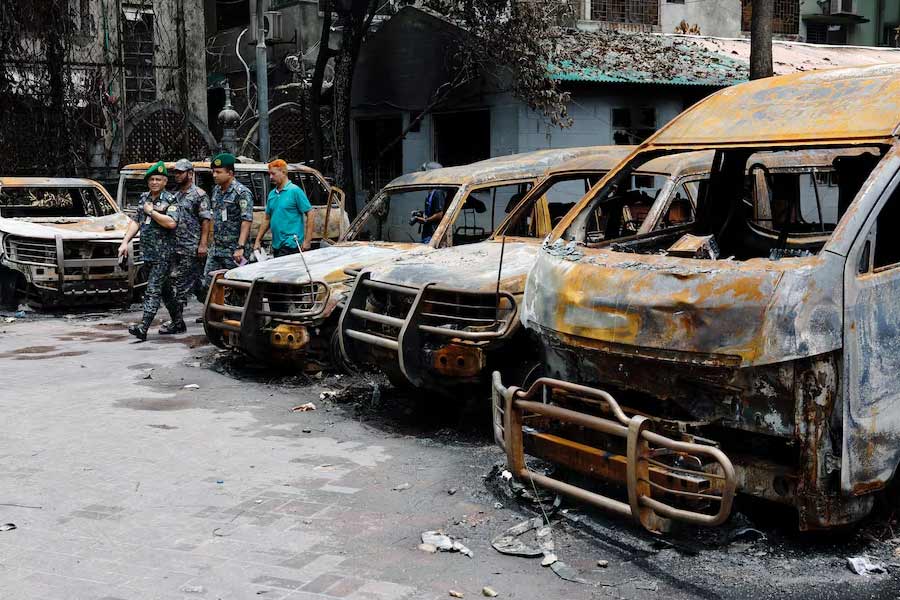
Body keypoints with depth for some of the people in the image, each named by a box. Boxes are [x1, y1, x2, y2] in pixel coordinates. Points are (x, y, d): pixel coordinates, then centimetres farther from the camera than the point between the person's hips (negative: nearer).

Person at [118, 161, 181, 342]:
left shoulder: (170, 200, -8)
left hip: (163, 254, -7)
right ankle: (178, 321, 28)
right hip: (148, 253, 8)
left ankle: (143, 327, -18)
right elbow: (135, 221, 15)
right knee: (164, 289, 16)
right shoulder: (144, 198, 14)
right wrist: (125, 242, 6)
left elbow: (171, 223, -23)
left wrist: (151, 211, -14)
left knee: (153, 290, -12)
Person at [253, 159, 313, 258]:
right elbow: (267, 219, 20)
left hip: (291, 245, -7)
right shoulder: (272, 194, 13)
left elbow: (309, 215, -9)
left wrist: (307, 241, -14)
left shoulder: (295, 191, -7)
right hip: (276, 245, 7)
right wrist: (258, 240, 15)